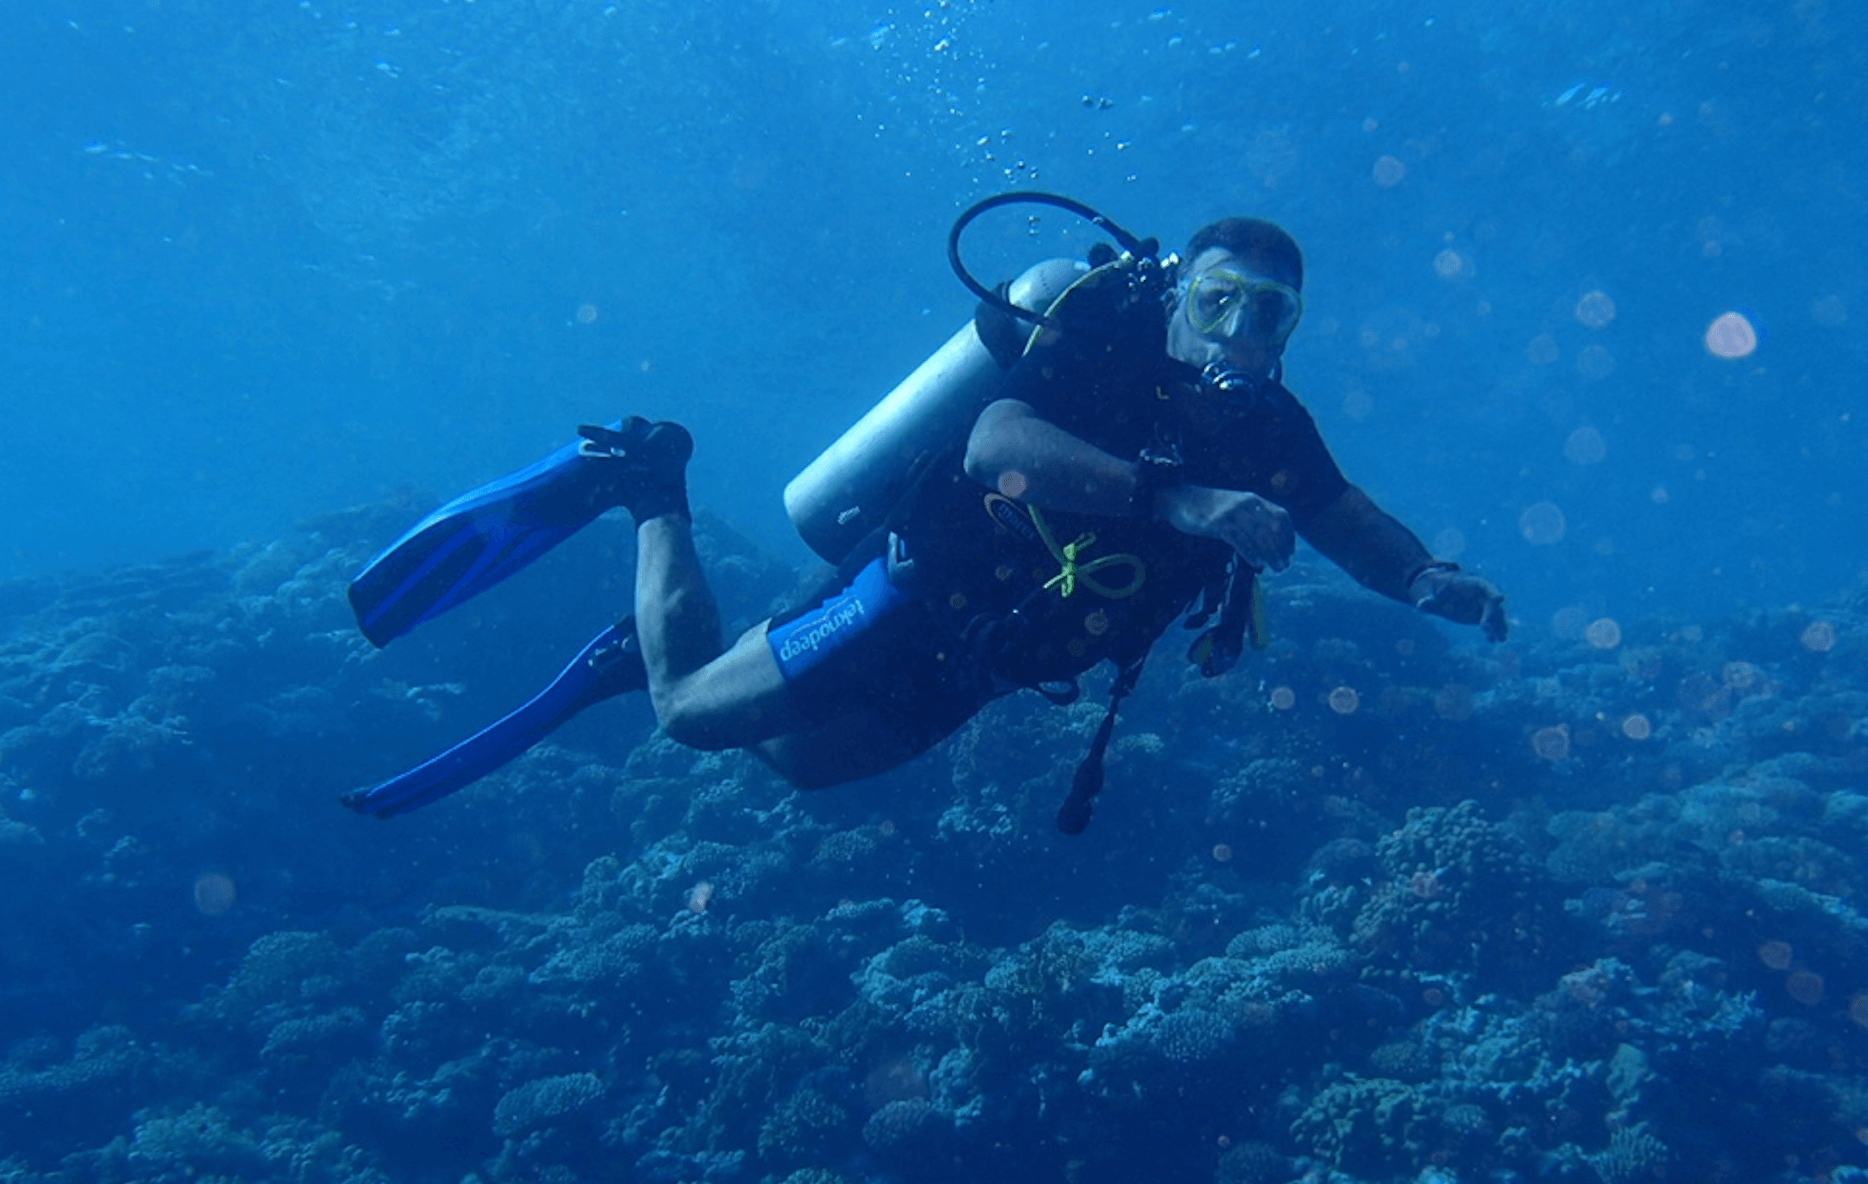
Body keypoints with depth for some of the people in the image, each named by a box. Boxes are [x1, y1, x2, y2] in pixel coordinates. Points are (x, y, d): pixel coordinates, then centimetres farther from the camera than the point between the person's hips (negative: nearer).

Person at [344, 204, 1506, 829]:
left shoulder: (1269, 428, -1)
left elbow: (1354, 522, 6)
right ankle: (643, 484, 21)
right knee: (691, 707, 2)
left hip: (960, 670, 7)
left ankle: (638, 652, 42)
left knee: (797, 757, 23)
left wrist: (1432, 582, -14)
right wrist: (1179, 501, -48)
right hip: (916, 598, -7)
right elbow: (995, 445, -40)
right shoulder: (1103, 339, -23)